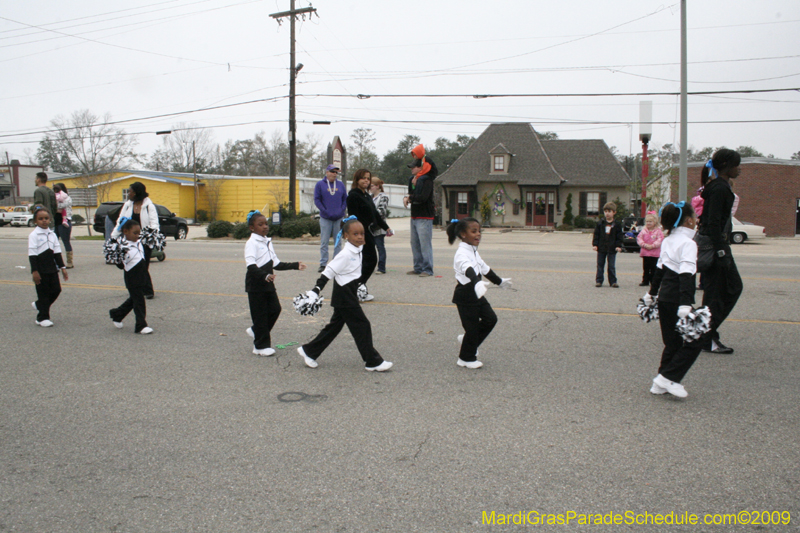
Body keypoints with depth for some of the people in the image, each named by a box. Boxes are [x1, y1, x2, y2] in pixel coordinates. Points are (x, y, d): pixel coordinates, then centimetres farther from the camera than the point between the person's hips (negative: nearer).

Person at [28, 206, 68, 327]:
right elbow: (32, 255, -12)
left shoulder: (52, 234, 9)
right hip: (40, 270, -6)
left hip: (52, 268, 6)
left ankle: (39, 305, 30)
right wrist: (34, 271, -16)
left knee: (56, 290, 6)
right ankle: (42, 318, 11)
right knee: (43, 293, 0)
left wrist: (62, 267, 9)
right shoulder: (34, 235, -8)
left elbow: (57, 252, 13)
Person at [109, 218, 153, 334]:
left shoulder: (139, 243, 7)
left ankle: (116, 314, 39)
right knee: (138, 302, -3)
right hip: (132, 280, -8)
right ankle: (141, 325, 5)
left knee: (133, 300, 21)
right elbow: (120, 266, -16)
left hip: (142, 277, 8)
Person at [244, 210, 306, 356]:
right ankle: (261, 346, 11)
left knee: (275, 309, 6)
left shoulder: (267, 242, 13)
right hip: (255, 285, -8)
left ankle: (256, 331, 28)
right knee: (260, 314, 0)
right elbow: (251, 266, -26)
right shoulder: (251, 243, -13)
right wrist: (265, 275, -40)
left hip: (268, 283, 8)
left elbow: (276, 264, 17)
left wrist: (295, 266, 13)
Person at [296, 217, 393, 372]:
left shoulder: (357, 250, 7)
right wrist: (315, 291, -22)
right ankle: (373, 362, 3)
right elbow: (328, 272, -20)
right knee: (362, 326, -5)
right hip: (344, 296, -10)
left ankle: (309, 351, 26)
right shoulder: (346, 254, -20)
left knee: (335, 325, 16)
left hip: (349, 294, 10)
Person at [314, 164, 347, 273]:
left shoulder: (340, 185, 9)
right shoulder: (320, 184, 1)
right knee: (324, 242, -1)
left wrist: (341, 210, -4)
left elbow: (345, 199, 11)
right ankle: (323, 264, 5)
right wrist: (325, 211, -11)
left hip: (339, 218, 3)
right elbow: (317, 200, -2)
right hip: (325, 218, -3)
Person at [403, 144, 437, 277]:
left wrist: (410, 198, -10)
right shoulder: (413, 179, 15)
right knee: (415, 244, 11)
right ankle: (418, 268, 19)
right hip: (414, 216, 9)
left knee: (425, 244, -9)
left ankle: (428, 269, -6)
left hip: (424, 217, -9)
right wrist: (406, 198, -6)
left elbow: (423, 197, -22)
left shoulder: (427, 180, -10)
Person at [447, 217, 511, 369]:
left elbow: (485, 268, 26)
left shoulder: (473, 251, 12)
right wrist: (477, 282, -58)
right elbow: (468, 269, -40)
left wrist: (499, 281, 37)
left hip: (476, 293, 9)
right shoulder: (462, 253, -20)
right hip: (465, 295, -9)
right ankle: (466, 358, 16)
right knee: (472, 326, -1)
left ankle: (467, 340, 27)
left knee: (490, 319, 9)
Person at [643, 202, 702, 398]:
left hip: (664, 298, 9)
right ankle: (668, 378, -3)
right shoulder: (688, 243, -13)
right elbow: (686, 275, -22)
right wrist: (685, 305, -28)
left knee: (672, 342, 16)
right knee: (694, 342, 1)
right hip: (677, 300, -9)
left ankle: (661, 384, 19)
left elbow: (660, 269, 19)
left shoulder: (667, 240, 12)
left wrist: (651, 293, 28)